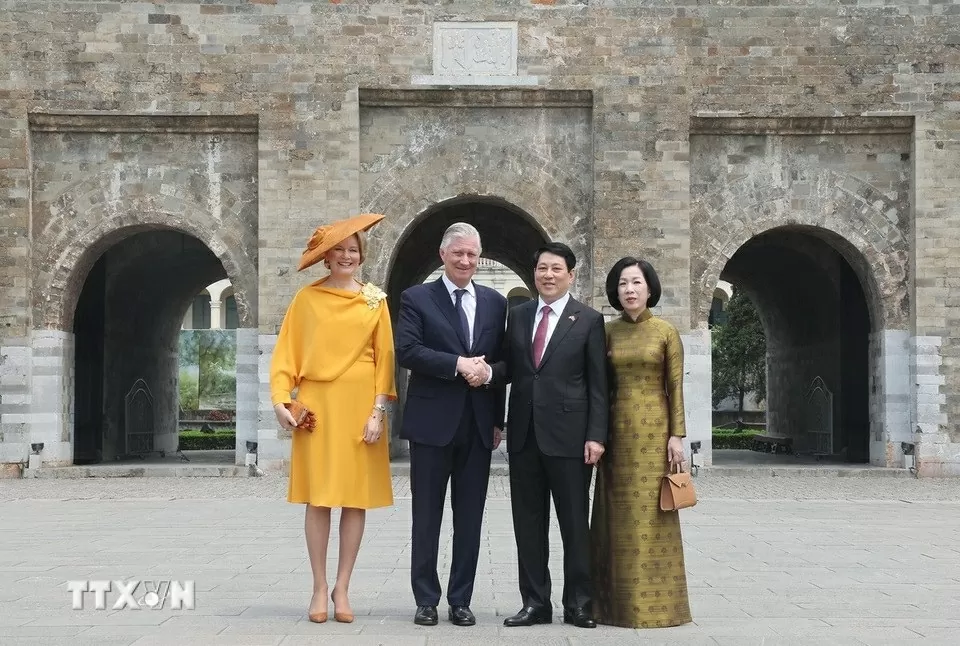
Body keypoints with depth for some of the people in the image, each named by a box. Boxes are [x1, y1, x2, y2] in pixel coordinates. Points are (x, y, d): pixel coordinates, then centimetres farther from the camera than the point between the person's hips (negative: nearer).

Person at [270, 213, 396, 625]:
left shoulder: (375, 300, 6)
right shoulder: (307, 298, 5)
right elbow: (287, 353, 3)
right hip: (317, 405, -1)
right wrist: (280, 399, -10)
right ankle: (319, 589, 8)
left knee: (357, 497, 2)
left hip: (360, 405, 1)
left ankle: (342, 589, 10)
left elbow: (384, 358, 3)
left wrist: (378, 411, -5)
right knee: (318, 497, 0)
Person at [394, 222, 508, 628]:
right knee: (427, 516, 4)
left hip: (478, 425, 3)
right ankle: (426, 600, 14)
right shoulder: (417, 299, 1)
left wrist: (498, 420, 7)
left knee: (470, 518, 7)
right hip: (432, 422, -3)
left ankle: (460, 601, 16)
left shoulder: (495, 303, 11)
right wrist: (459, 363, -19)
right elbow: (407, 351, -12)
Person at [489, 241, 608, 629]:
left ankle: (578, 604, 12)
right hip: (524, 434, 4)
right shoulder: (518, 316, 12)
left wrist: (596, 436, -10)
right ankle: (535, 603, 15)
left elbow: (598, 385, -3)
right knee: (528, 523, 7)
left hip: (568, 435, -4)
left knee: (575, 523, 3)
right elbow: (510, 368, 11)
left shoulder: (589, 320, 0)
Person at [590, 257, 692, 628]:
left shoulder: (666, 332, -1)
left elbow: (675, 387, -2)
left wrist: (676, 435, -8)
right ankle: (617, 601, 12)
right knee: (618, 518, 5)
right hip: (618, 430, 3)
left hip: (653, 430, -3)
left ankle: (653, 602, 7)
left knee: (650, 517, 0)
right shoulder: (608, 332, 7)